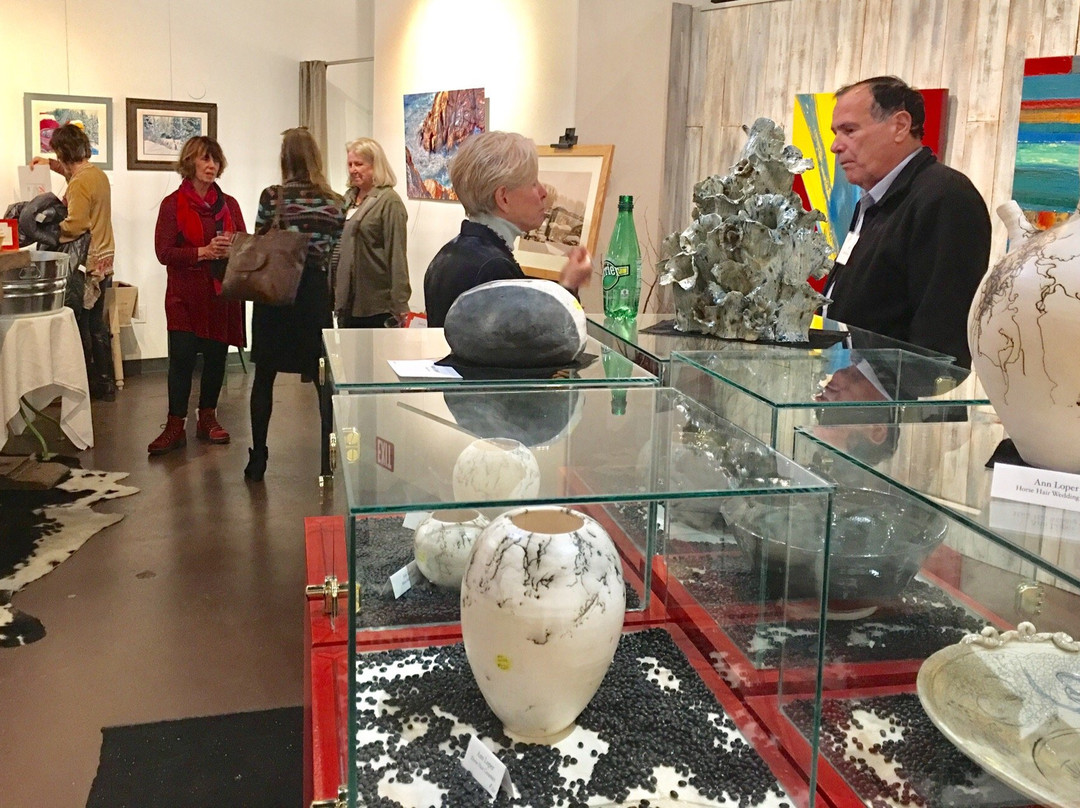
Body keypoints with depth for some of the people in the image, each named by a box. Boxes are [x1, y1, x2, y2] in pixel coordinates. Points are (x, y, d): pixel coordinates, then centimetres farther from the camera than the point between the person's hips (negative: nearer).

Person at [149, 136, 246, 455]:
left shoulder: (228, 204, 12)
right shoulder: (173, 204, 0)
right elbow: (164, 251, -7)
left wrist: (232, 249, -12)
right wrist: (203, 252, -18)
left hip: (222, 292, 4)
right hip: (186, 294, -3)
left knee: (216, 356, 8)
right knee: (181, 359, -5)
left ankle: (208, 418, 21)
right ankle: (175, 426, 1)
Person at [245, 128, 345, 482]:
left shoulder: (272, 196, -7)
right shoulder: (336, 203, 0)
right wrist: (332, 298, 12)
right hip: (317, 293, 2)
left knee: (264, 377, 9)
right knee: (323, 378, 8)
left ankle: (257, 459, 12)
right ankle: (329, 456, 8)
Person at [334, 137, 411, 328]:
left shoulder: (389, 201, -10)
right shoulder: (348, 198, 13)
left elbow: (396, 255, -15)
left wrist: (399, 304, -18)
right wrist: (335, 290, 17)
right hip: (348, 301, 7)